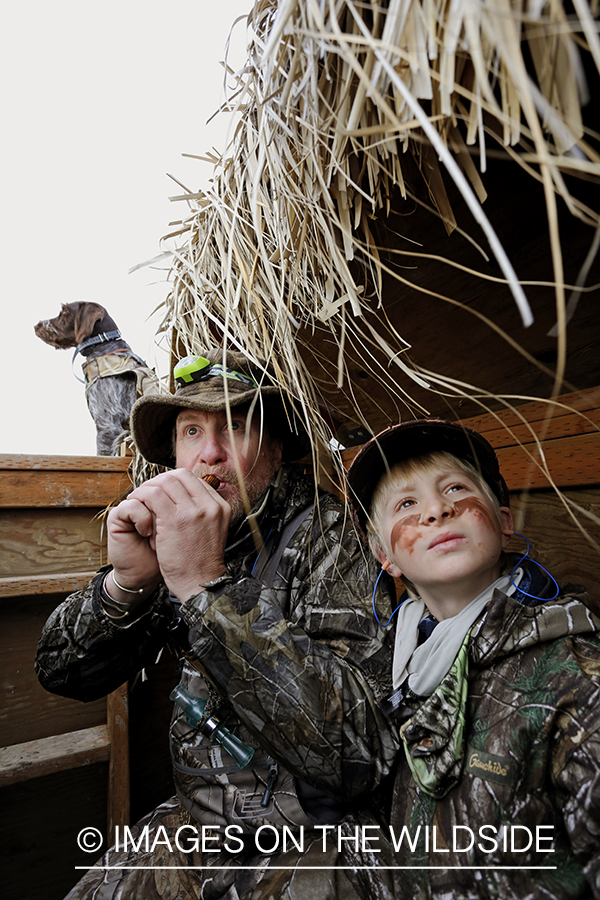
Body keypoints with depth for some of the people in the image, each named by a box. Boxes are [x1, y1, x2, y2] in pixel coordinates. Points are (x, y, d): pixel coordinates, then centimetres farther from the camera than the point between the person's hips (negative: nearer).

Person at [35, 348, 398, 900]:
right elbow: (64, 674, -2)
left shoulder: (329, 532, -19)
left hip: (314, 833, -4)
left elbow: (350, 746, -29)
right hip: (200, 821, 4)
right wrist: (126, 581, -22)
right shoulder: (176, 533, -4)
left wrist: (206, 583, -34)